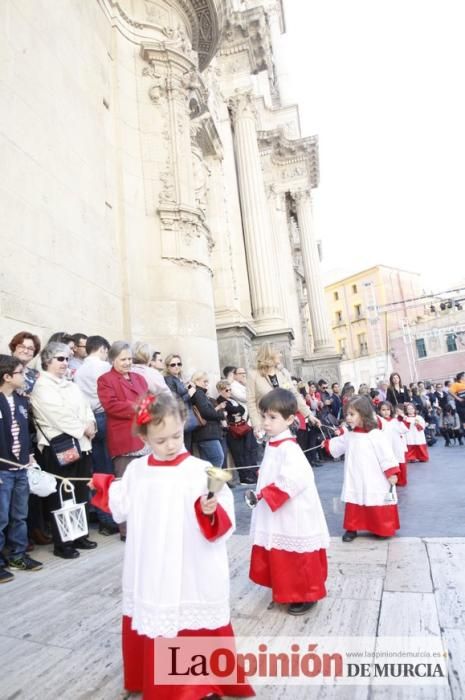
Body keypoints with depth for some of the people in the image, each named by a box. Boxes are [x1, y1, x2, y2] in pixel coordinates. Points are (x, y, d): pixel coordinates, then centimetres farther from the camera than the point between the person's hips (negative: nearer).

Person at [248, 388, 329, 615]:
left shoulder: (288, 448, -24)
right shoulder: (272, 444, 6)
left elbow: (292, 481, -32)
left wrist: (265, 494, -23)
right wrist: (262, 493, 5)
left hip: (293, 516, -10)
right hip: (276, 515, 10)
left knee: (297, 559, 6)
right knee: (280, 558, 22)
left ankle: (306, 596, 25)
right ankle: (288, 592, 40)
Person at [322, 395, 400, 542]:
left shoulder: (375, 435, -15)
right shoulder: (349, 435, 4)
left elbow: (386, 455, -13)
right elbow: (337, 445, 20)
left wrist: (391, 473, -12)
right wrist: (327, 443, 11)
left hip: (373, 481, -5)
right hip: (355, 481, 5)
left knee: (377, 506, 5)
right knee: (353, 505, 11)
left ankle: (383, 529, 24)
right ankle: (352, 528, 24)